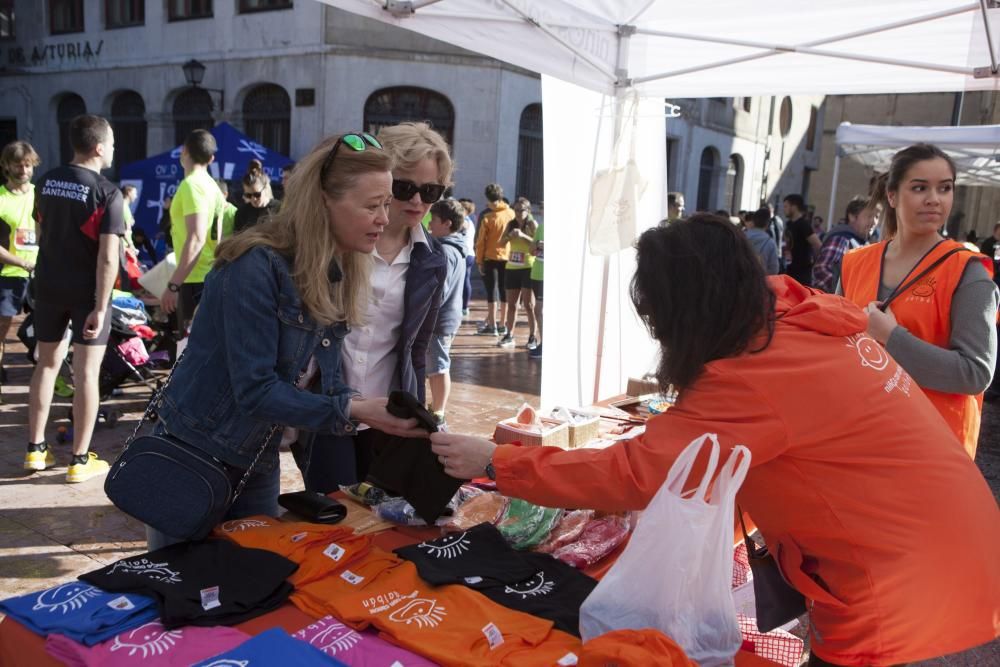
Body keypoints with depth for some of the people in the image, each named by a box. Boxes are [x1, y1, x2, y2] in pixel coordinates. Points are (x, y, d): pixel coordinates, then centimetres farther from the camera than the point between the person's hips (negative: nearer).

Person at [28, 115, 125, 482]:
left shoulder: (47, 181, 6)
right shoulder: (107, 192, -15)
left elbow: (40, 234, 17)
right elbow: (108, 256, -21)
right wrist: (101, 306, -19)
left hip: (48, 285, 6)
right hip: (86, 291, -6)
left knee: (46, 364, 16)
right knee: (86, 372, 0)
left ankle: (35, 449, 22)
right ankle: (80, 459, 5)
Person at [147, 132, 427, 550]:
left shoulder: (338, 276, -1)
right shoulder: (257, 267, -25)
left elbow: (323, 378, 0)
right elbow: (256, 389, -28)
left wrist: (379, 415, -15)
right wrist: (353, 410, -30)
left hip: (259, 464, 7)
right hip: (193, 457, -7)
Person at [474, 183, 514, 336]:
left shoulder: (487, 217, -11)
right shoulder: (512, 214, -1)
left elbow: (481, 242, -7)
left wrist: (479, 261, 1)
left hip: (491, 258, -3)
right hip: (508, 257, 3)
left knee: (492, 291, 3)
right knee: (504, 290, 10)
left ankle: (492, 325, 4)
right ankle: (502, 325, 16)